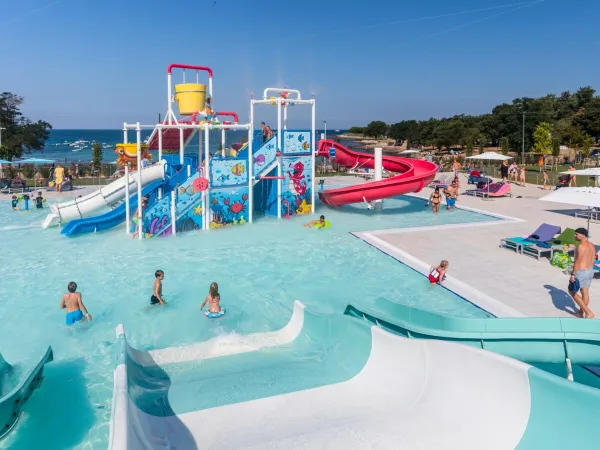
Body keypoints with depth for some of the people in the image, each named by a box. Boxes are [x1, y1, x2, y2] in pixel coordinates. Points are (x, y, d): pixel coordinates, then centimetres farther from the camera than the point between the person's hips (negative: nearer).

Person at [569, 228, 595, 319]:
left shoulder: (581, 246, -23)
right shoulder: (592, 245, 5)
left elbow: (578, 262, -23)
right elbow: (592, 260, 13)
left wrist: (572, 275, -19)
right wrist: (589, 272, 22)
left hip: (581, 272, -9)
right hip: (590, 271, 9)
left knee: (572, 291, 5)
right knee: (585, 292, 15)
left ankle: (588, 312, 1)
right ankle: (581, 312, 26)